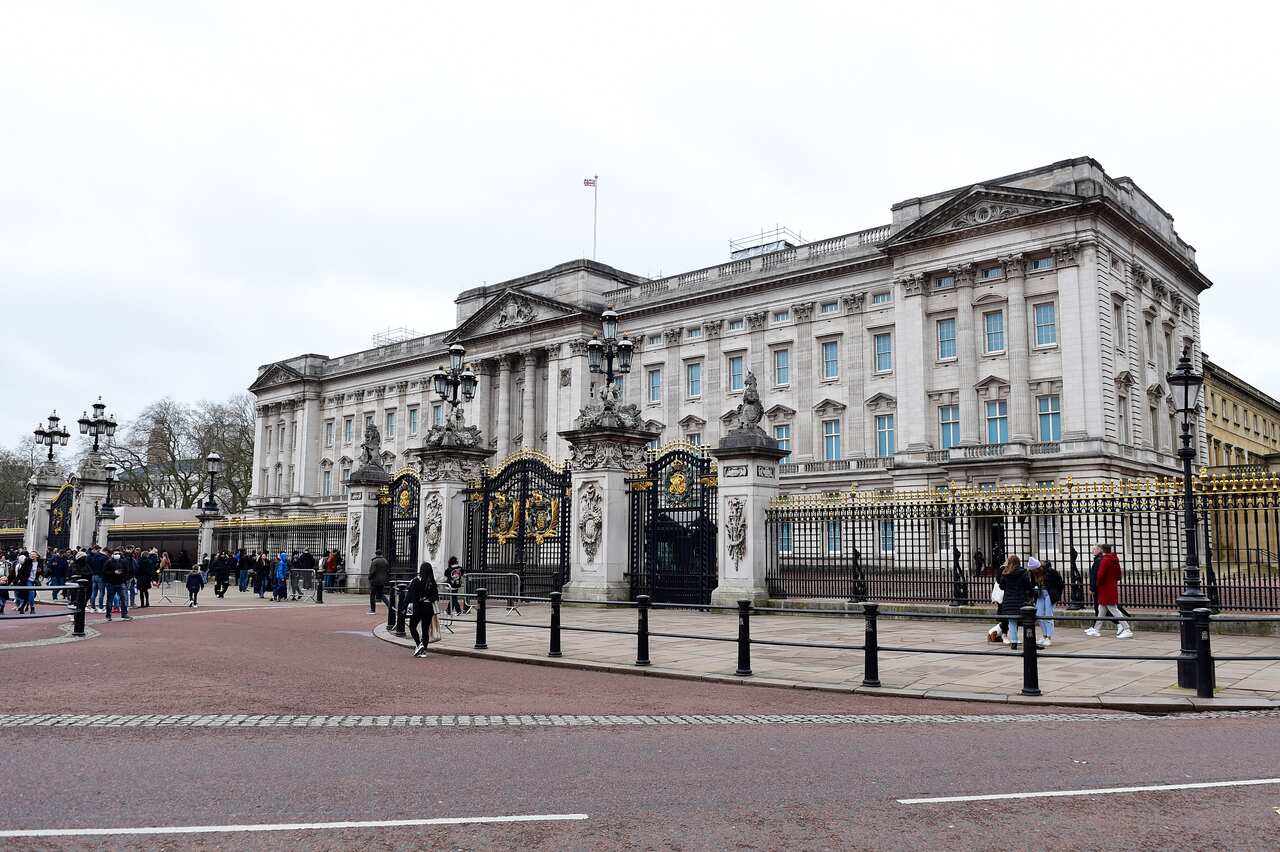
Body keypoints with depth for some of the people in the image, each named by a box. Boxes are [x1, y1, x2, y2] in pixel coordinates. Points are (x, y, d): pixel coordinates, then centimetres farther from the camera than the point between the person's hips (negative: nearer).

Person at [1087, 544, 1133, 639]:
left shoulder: (1104, 560, -18)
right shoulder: (1115, 560, 9)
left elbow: (1100, 575, -22)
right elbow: (1118, 575, 15)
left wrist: (1098, 583, -4)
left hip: (1106, 589, -9)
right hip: (1113, 587, 9)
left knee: (1114, 610, -6)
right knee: (1101, 609, 16)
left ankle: (1127, 630, -8)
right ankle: (1096, 630, 24)